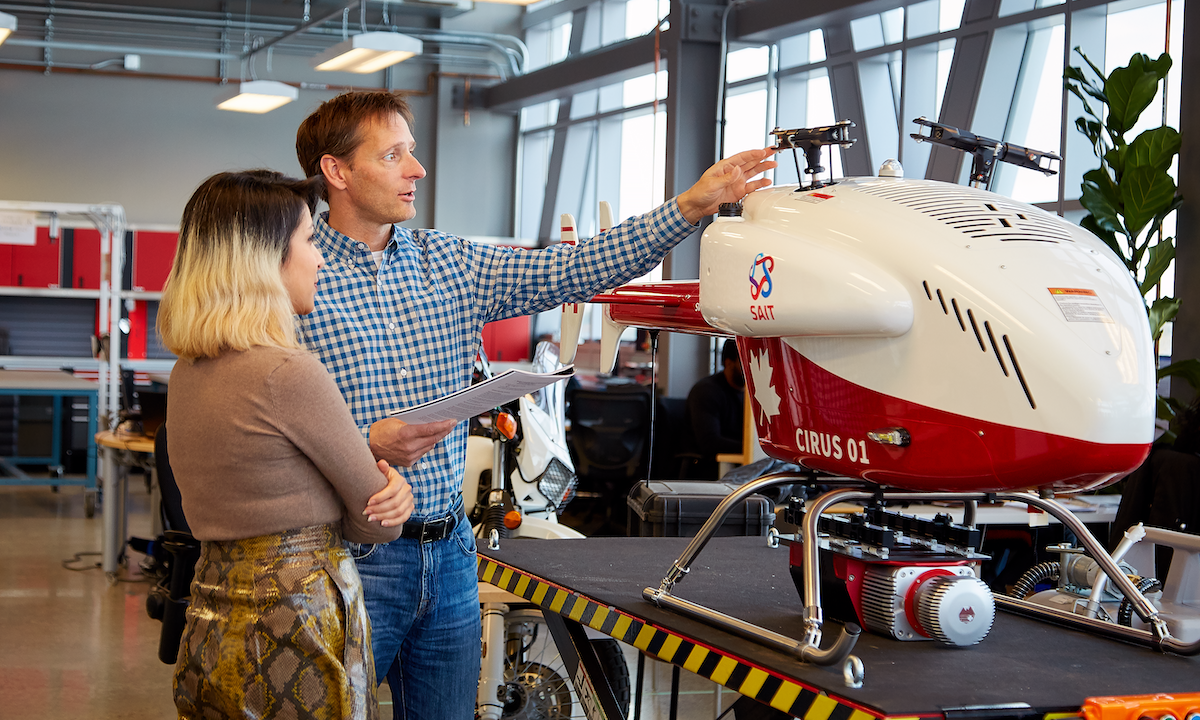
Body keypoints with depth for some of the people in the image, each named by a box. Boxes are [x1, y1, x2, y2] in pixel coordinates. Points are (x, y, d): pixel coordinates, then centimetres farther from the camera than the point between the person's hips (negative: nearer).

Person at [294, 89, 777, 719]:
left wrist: (691, 207, -2)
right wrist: (367, 446, -24)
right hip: (351, 557, -5)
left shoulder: (447, 263, 9)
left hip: (449, 550, 6)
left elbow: (571, 270, 4)